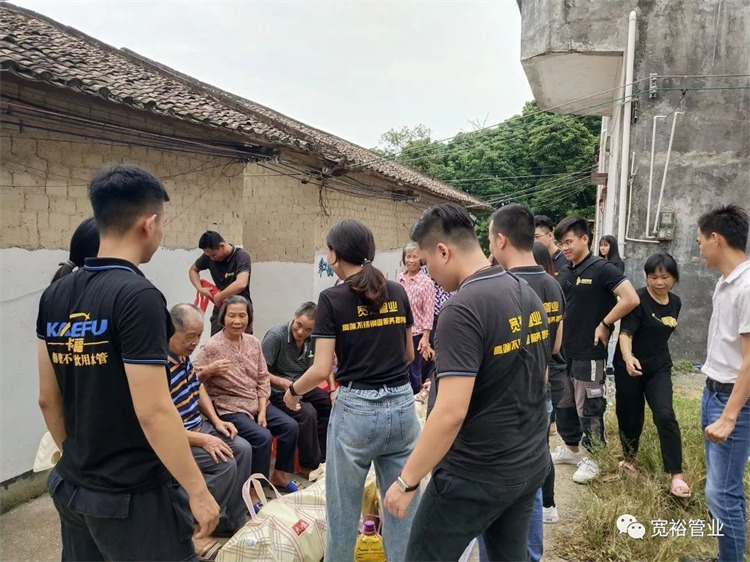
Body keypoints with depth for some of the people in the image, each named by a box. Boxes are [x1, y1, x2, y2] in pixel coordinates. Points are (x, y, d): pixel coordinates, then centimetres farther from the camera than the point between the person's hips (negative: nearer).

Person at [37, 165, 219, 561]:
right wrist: (197, 490, -14)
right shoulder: (137, 296, -21)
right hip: (134, 496, -7)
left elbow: (48, 399, 8)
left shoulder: (55, 297, 1)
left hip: (72, 489, 8)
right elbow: (153, 411, -23)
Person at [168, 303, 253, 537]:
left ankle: (236, 521, 11)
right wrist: (203, 440, -25)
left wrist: (216, 420, 6)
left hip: (199, 426, 10)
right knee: (225, 464, -20)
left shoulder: (184, 356, 1)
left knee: (243, 449, 2)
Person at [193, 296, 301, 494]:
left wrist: (262, 411, -4)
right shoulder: (211, 347, -14)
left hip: (257, 403, 6)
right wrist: (210, 370, -33)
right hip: (229, 407, -6)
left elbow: (263, 378, 5)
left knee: (291, 426, -3)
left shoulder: (253, 342, 3)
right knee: (262, 437, -24)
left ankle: (278, 475, 18)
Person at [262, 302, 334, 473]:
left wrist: (333, 390, 0)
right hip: (278, 392, -7)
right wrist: (283, 382, -34)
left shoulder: (313, 338, -5)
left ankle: (321, 455, 9)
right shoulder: (275, 336, -22)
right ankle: (310, 464, -6)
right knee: (308, 413, -28)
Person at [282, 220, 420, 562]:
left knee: (344, 508, 14)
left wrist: (293, 391, 6)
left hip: (355, 409, -4)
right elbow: (409, 354, 11)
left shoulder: (332, 299, -10)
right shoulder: (398, 293, 3)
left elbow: (321, 370, -13)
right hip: (402, 406, 4)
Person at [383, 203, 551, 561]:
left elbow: (451, 413, -28)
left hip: (476, 475, -8)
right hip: (530, 465, 8)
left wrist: (406, 481, -17)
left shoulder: (462, 309, -23)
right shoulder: (528, 295, 3)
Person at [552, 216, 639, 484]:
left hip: (589, 353, -7)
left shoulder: (601, 269, -13)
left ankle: (591, 459, 18)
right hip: (564, 351, 7)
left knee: (588, 408, 3)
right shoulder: (564, 272, 6)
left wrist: (604, 325, -15)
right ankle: (570, 449, 34)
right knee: (563, 404, 17)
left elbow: (631, 299, -21)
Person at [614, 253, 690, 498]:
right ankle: (629, 458, 32)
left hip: (659, 367, 4)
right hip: (630, 367, -4)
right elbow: (626, 332, -26)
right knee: (630, 416, 6)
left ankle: (677, 475, -6)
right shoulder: (638, 299, -16)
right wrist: (628, 357, -43)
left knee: (665, 416, -10)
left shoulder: (675, 302, 4)